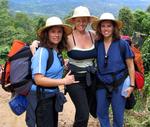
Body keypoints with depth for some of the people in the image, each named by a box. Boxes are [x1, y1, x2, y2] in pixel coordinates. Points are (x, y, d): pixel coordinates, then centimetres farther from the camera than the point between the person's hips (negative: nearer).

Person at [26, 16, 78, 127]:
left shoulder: (56, 51, 4)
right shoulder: (43, 51, -20)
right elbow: (38, 79, -24)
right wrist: (64, 81, -20)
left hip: (52, 96, 8)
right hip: (41, 98, -8)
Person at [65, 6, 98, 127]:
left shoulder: (93, 35, -2)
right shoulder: (69, 37, -14)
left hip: (90, 78, 5)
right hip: (75, 79, -5)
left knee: (87, 110, 18)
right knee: (83, 113, -11)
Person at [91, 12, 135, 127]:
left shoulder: (122, 44, -10)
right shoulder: (97, 45, -2)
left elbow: (130, 66, -4)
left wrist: (132, 85, -7)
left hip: (119, 84, -3)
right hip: (102, 85, 3)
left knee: (118, 115, 9)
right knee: (101, 113, 13)